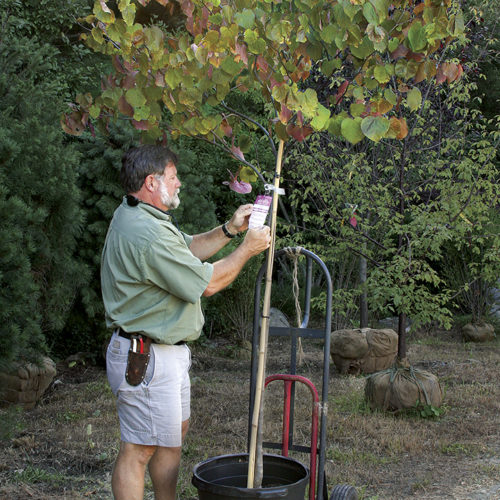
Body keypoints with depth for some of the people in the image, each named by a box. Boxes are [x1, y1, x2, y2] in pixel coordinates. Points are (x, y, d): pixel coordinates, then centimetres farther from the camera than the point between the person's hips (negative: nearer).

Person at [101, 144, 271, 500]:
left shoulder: (136, 217, 10)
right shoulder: (148, 234, -25)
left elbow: (189, 249, 20)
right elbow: (207, 283, -21)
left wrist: (229, 230, 5)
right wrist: (247, 248, -8)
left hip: (166, 351, 12)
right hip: (147, 359, -12)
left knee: (175, 431, 22)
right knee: (139, 449, -4)